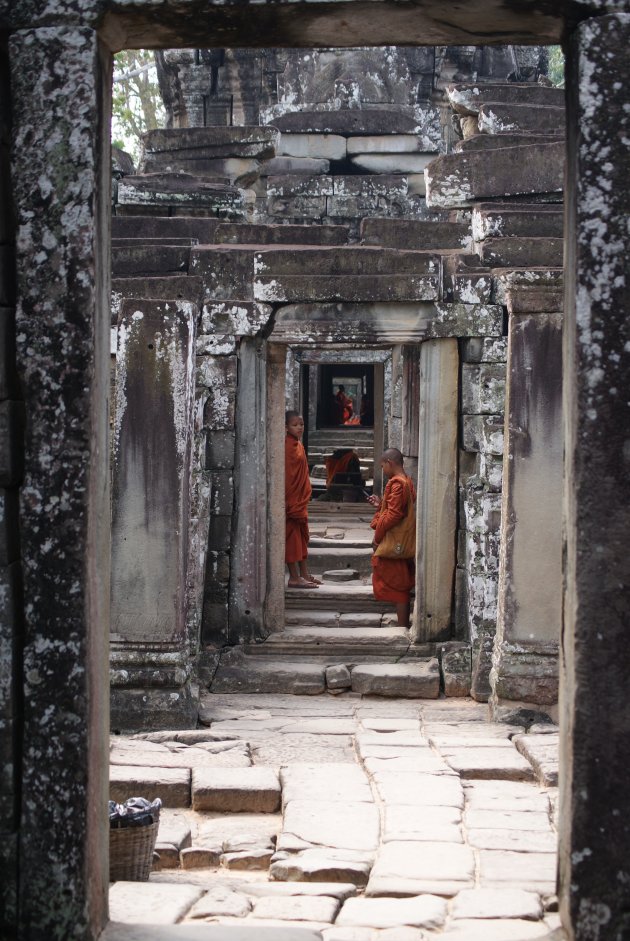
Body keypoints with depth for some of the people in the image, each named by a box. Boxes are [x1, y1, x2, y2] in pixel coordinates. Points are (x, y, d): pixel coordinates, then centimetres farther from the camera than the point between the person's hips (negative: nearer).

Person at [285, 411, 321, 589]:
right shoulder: (288, 445, -15)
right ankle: (294, 577, -2)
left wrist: (305, 497, 16)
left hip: (300, 499, 10)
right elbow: (286, 474, -19)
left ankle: (304, 574, 20)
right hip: (291, 499, -10)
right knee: (292, 536, -5)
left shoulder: (298, 445, 13)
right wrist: (287, 500, -22)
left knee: (302, 536, 13)